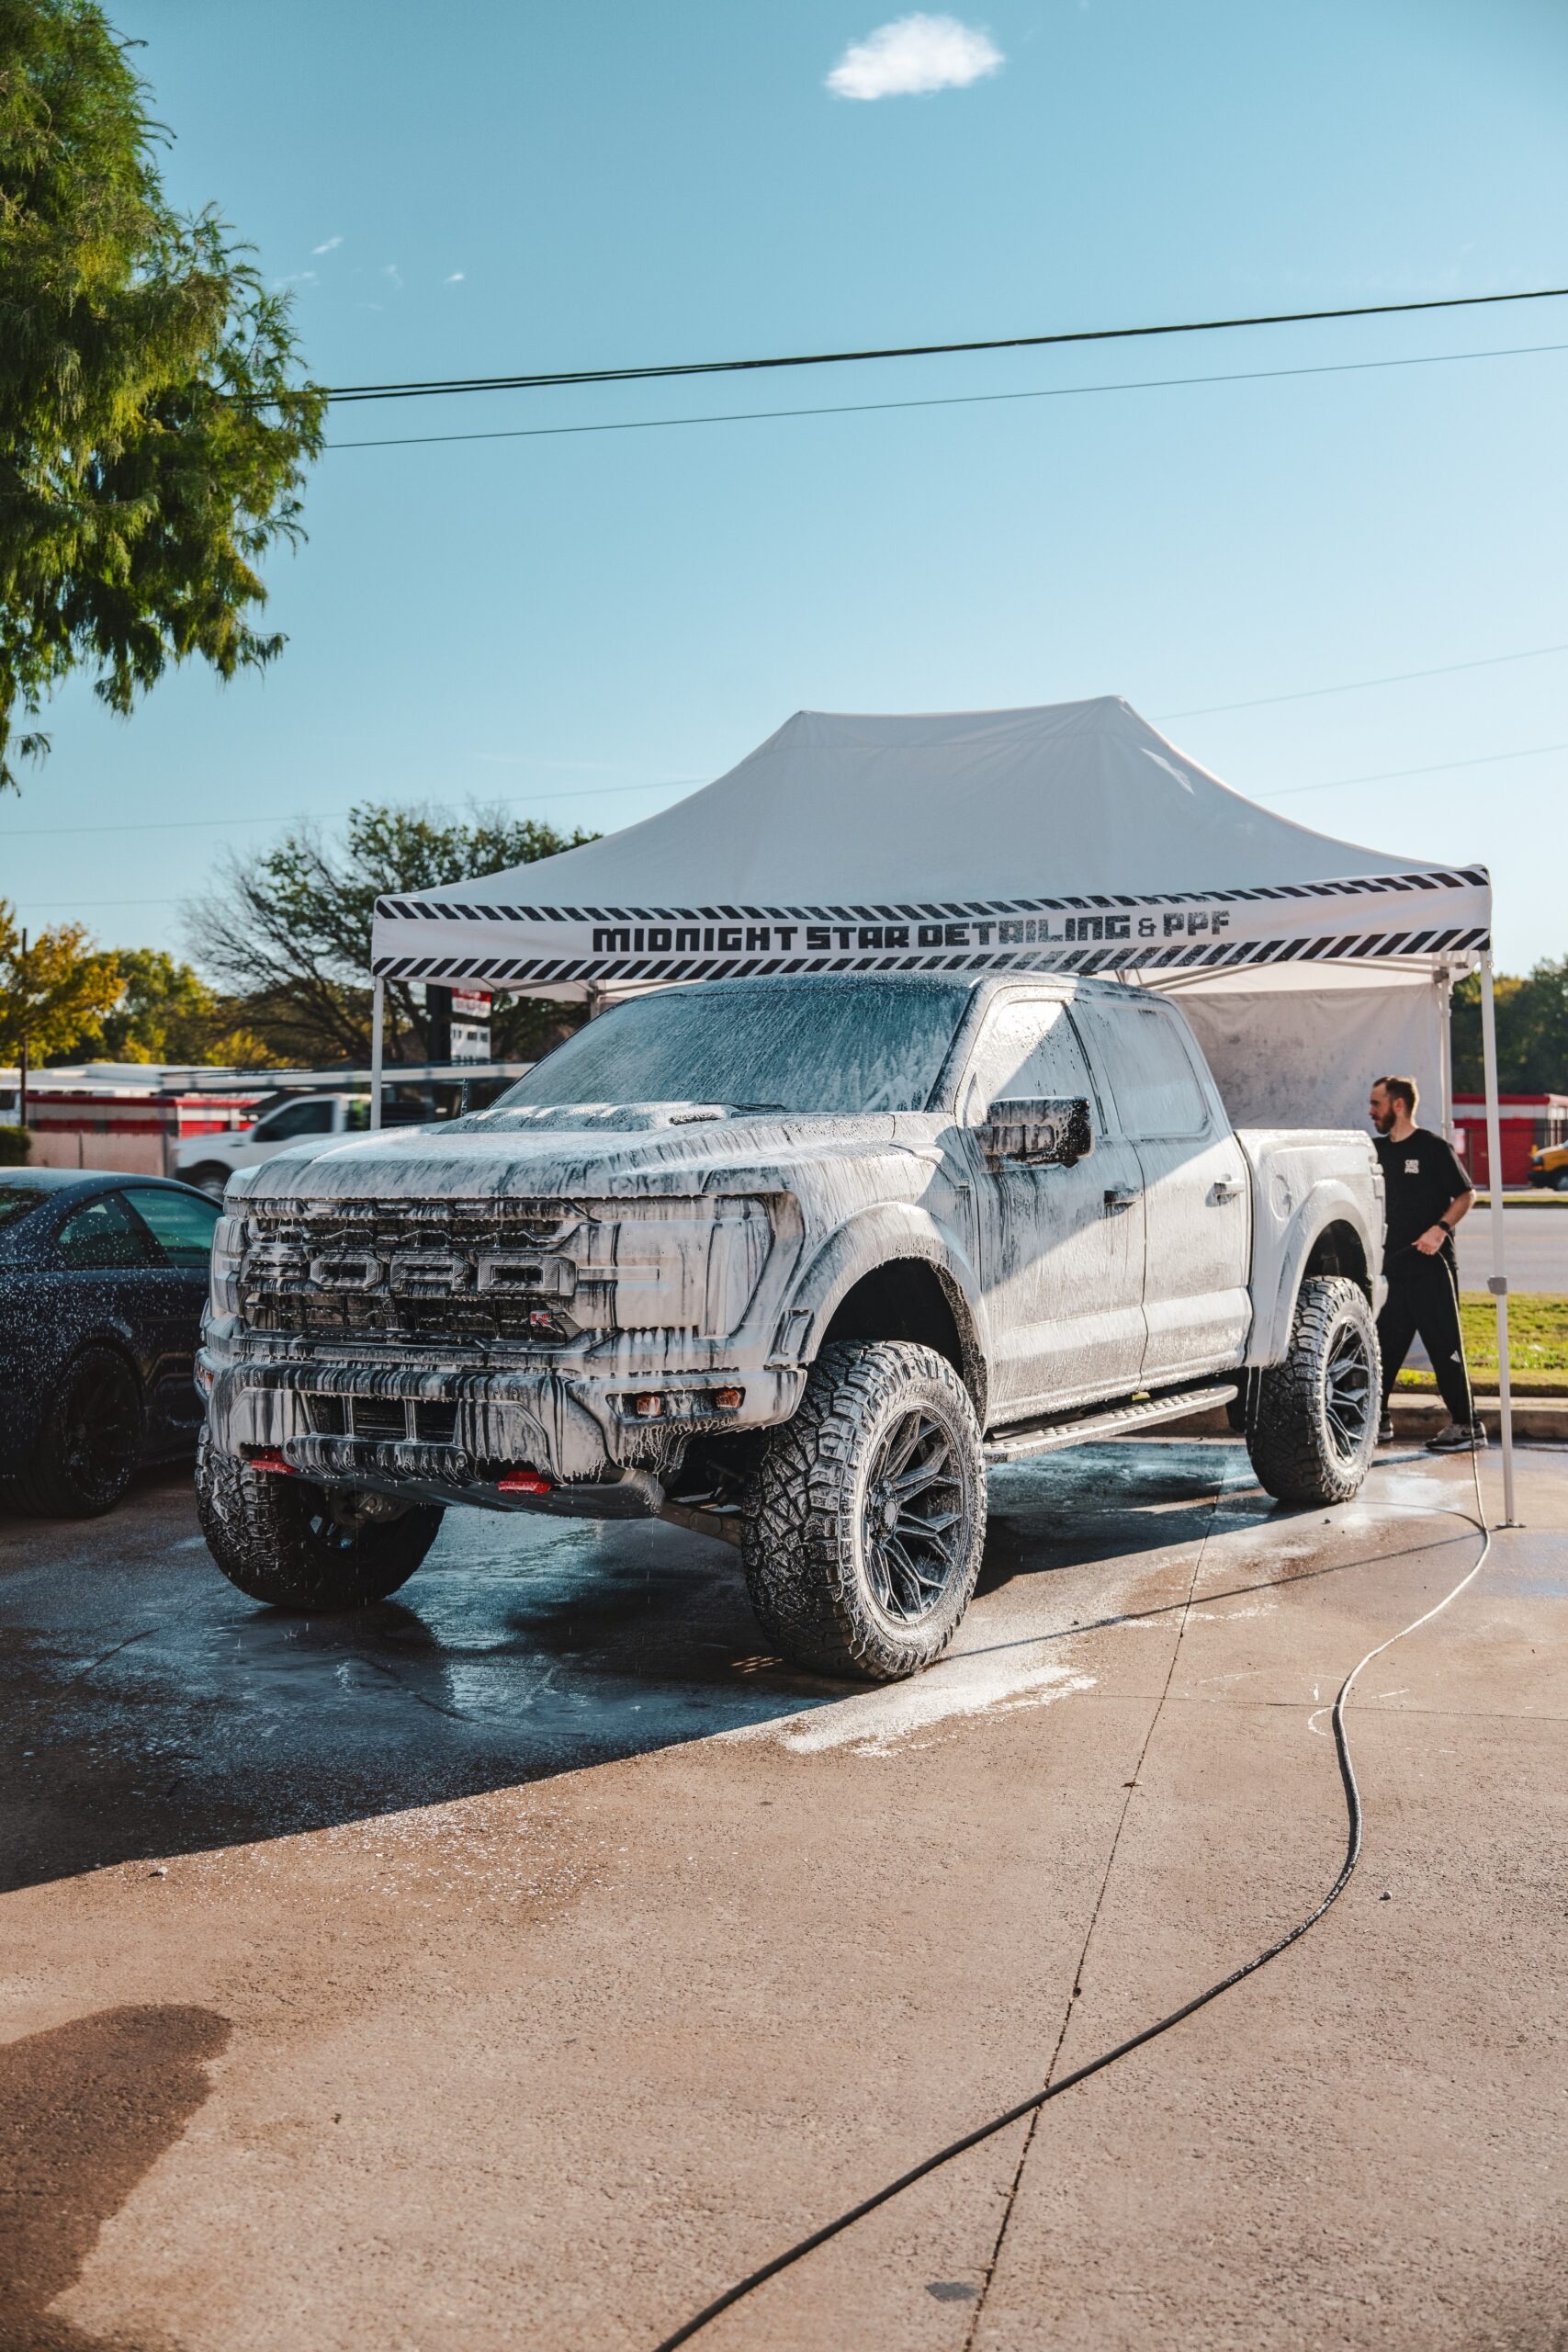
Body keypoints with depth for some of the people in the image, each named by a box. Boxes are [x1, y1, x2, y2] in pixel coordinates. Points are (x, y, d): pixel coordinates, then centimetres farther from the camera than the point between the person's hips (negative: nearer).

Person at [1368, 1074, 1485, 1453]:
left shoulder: (1433, 1148, -7)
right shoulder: (1377, 1151, 12)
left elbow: (1466, 1194, -8)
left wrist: (1440, 1228, -20)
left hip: (1430, 1266, -7)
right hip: (1391, 1265, 7)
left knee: (1445, 1345, -4)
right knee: (1383, 1344, 9)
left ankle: (1467, 1425, 2)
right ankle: (1377, 1422, 19)